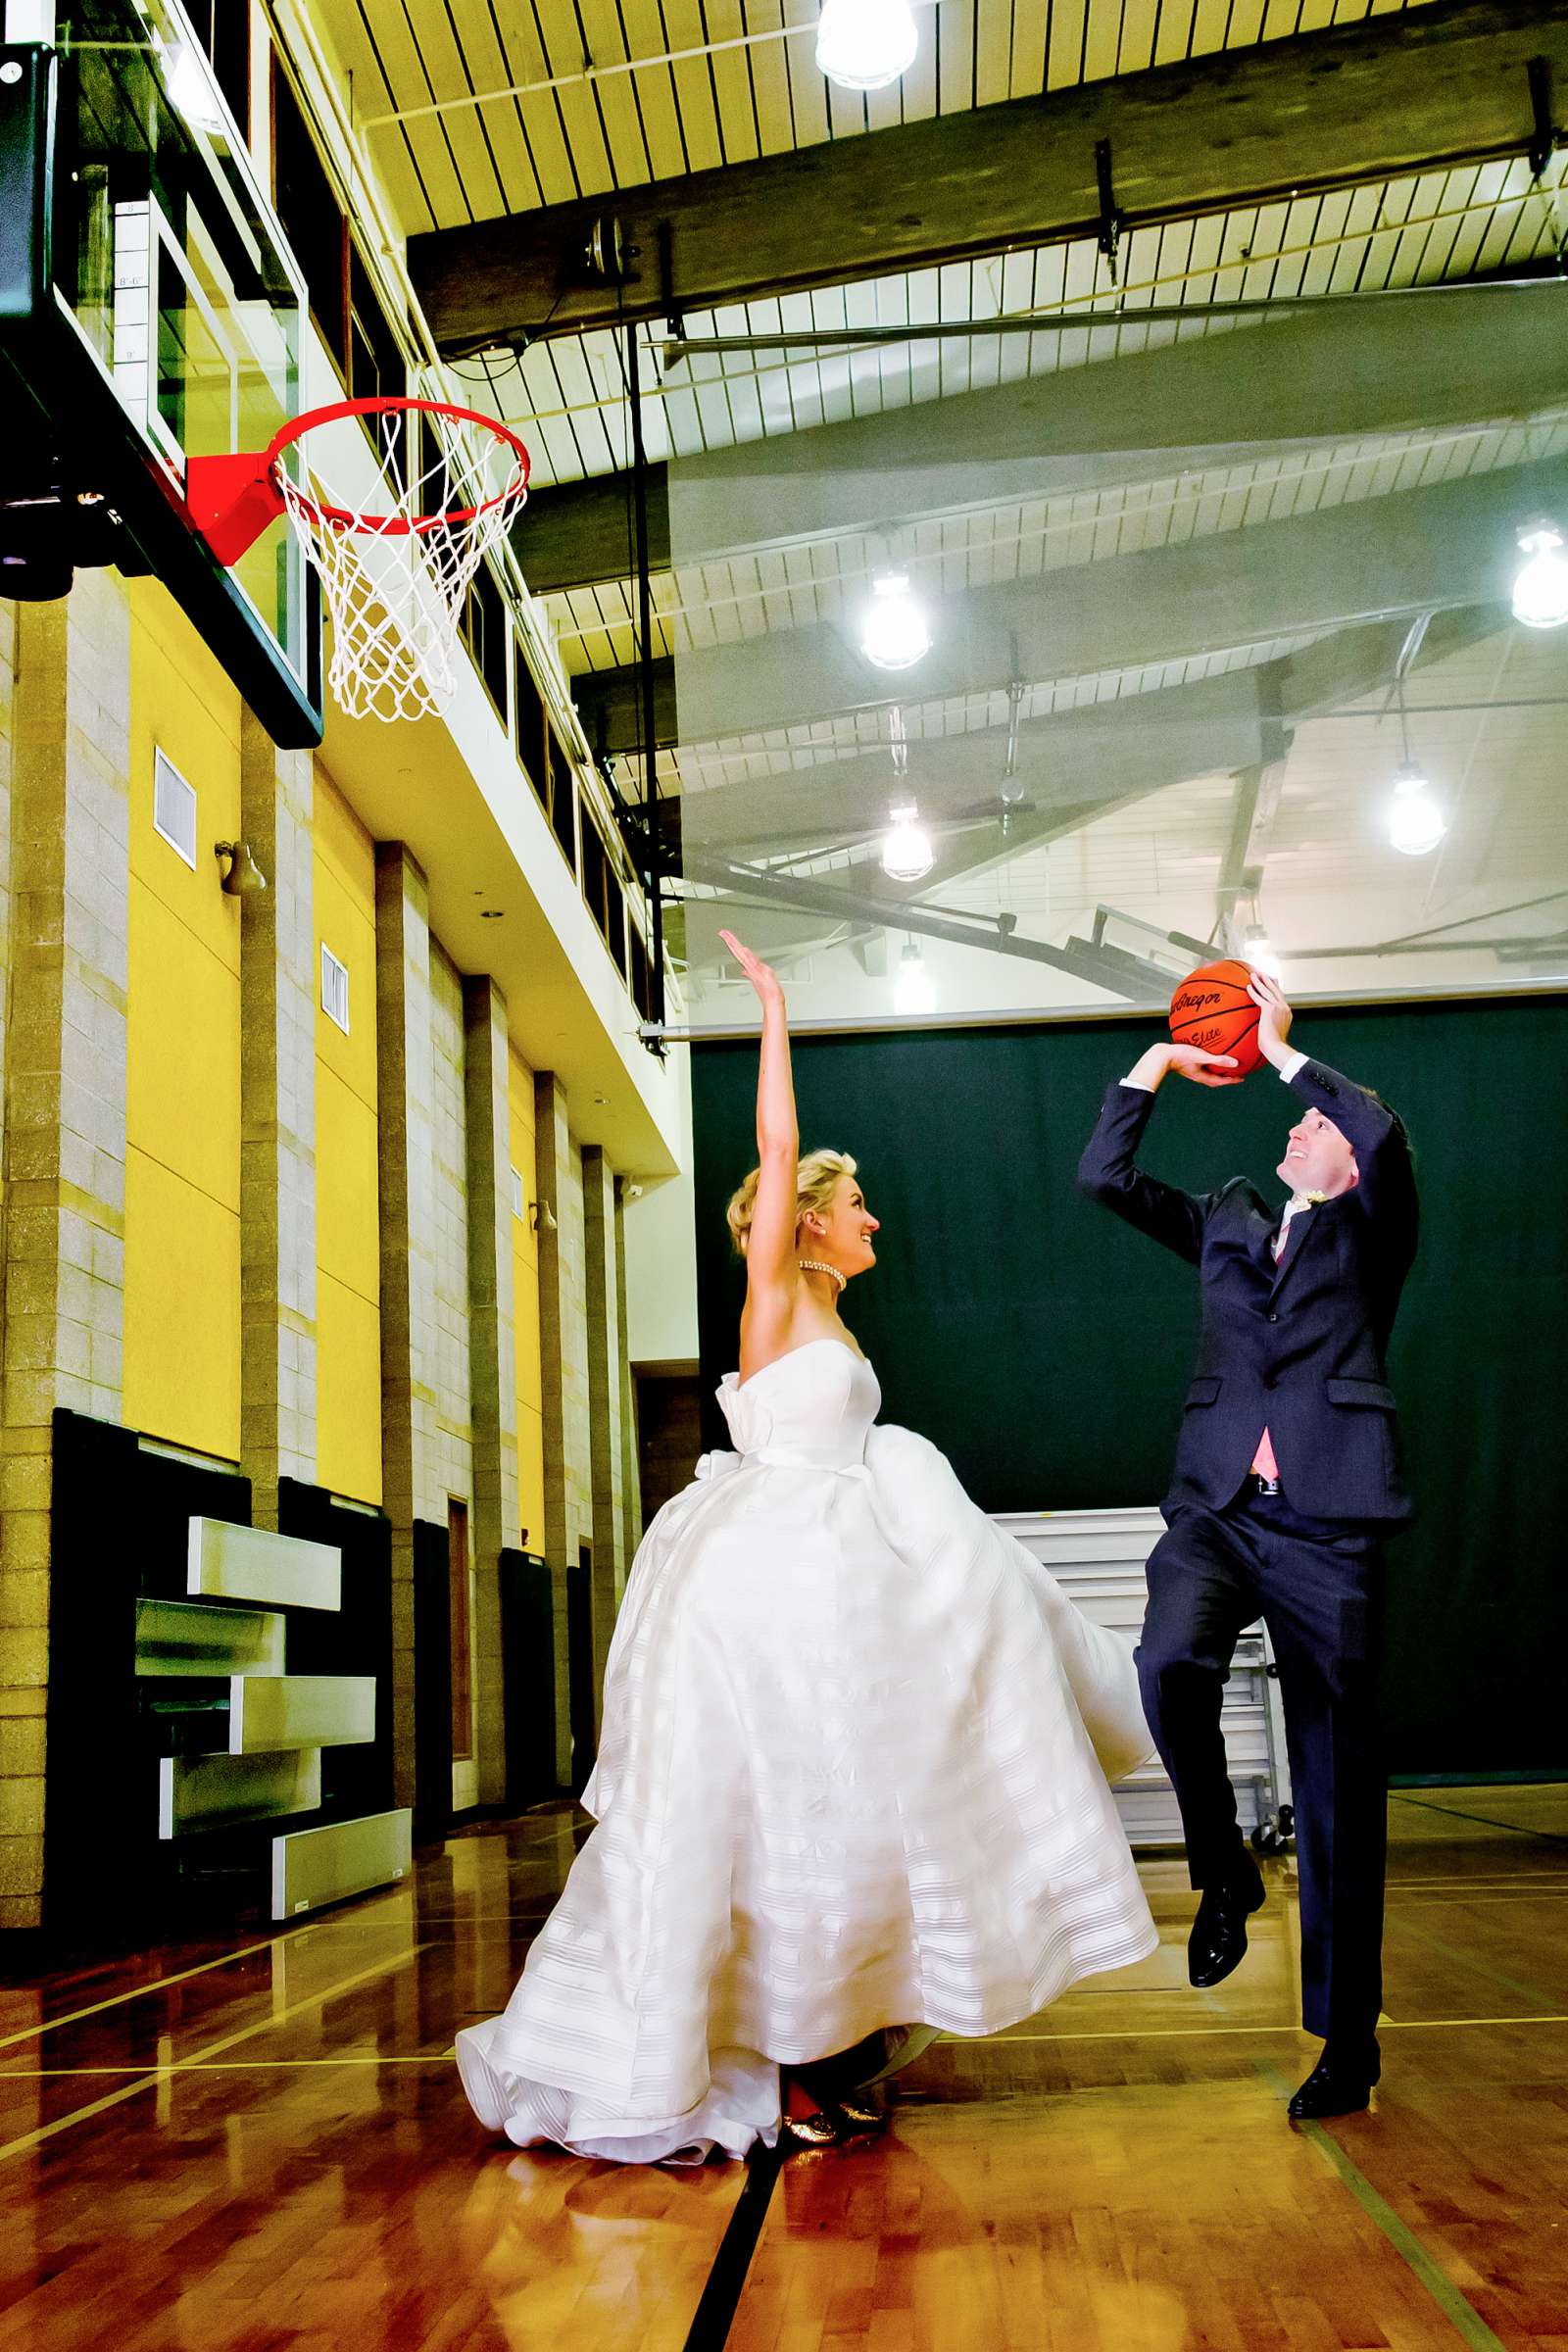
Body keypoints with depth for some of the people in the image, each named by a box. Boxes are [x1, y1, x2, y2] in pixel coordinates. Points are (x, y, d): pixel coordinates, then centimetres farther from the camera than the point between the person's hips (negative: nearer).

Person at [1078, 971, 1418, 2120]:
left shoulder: (1371, 1232, 10)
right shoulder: (1229, 1222, 22)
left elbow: (1381, 1134, -11)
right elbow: (1104, 1174, 14)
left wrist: (1284, 1050, -2)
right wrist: (1157, 1062, 11)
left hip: (1327, 1523, -3)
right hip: (1217, 1509, 3)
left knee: (1339, 1782, 1)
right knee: (1170, 1664, -29)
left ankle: (1348, 2036, 13)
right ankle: (1223, 1868, -2)